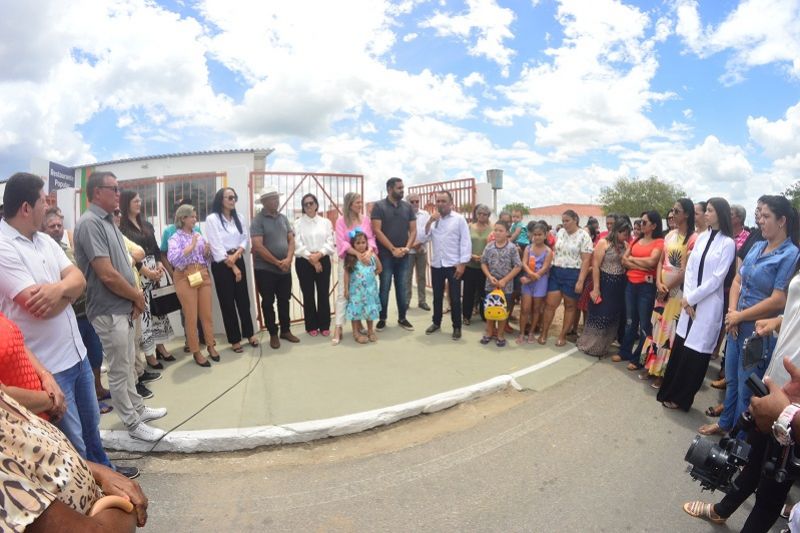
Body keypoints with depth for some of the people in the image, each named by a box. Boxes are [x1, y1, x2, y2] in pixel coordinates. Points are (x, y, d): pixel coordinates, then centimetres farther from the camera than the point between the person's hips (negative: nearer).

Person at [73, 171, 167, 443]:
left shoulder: (107, 221, 10)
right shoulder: (90, 223, -19)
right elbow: (107, 275, -25)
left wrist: (135, 296, 0)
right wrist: (137, 296, -10)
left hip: (124, 308, 9)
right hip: (109, 312, -9)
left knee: (128, 365, 21)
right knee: (119, 371, 5)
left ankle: (138, 408, 37)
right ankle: (133, 423, 19)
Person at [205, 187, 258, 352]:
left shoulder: (238, 217, 9)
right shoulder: (212, 219, -8)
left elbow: (246, 238, 6)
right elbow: (216, 246, -13)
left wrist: (236, 255, -13)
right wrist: (233, 268, -12)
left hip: (238, 261, 5)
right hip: (221, 264, -5)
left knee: (244, 298, 10)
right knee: (227, 302, 4)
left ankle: (249, 334, 24)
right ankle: (234, 339, 14)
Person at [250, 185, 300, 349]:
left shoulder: (283, 218, 8)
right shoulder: (257, 220, -9)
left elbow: (291, 239, 6)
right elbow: (258, 246, -17)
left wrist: (288, 259, -11)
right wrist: (278, 262, -16)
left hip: (285, 268, 5)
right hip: (265, 269, -5)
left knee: (284, 300, 13)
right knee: (268, 303, 5)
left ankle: (286, 330, 26)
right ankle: (273, 334, 17)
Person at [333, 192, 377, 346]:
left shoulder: (366, 219, 6)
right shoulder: (341, 220, -3)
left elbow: (371, 238, 1)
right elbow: (341, 242, -12)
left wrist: (369, 251, -20)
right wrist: (357, 254, -24)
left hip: (364, 259, 3)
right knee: (343, 293, -3)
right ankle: (338, 328, -2)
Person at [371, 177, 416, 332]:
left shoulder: (407, 207, 7)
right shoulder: (379, 206, -5)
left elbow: (413, 230, 7)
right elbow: (377, 230, -12)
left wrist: (407, 247, -10)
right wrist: (393, 249, -14)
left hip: (403, 255, 4)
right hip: (385, 255, -3)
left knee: (402, 288, 10)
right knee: (384, 288, 4)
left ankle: (402, 318, 22)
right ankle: (382, 319, 16)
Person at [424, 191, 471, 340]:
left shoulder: (459, 219, -4)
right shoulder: (432, 219, 8)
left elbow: (466, 242, -8)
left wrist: (462, 264, -12)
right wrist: (429, 222, -12)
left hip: (453, 265, -4)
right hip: (436, 264, 4)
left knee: (455, 298, 4)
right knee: (437, 296, 15)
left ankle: (457, 327, 16)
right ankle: (436, 322, 31)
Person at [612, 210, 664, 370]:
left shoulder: (659, 242, -7)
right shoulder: (636, 241, 12)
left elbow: (651, 261, -20)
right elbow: (624, 261, 4)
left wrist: (632, 258, -4)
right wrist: (642, 265, -11)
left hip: (647, 286, -6)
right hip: (631, 284, 6)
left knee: (644, 323, 3)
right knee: (630, 321, 16)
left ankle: (639, 358, 13)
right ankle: (625, 352, 27)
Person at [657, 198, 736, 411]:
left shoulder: (727, 243, -9)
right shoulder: (701, 237, 8)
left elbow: (717, 278, -13)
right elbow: (689, 268, 6)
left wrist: (691, 298, -10)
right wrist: (687, 298, -4)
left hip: (708, 305, -5)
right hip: (689, 302, 5)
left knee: (695, 352, 3)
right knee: (679, 347, 8)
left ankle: (681, 398, 17)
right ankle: (670, 391, 22)